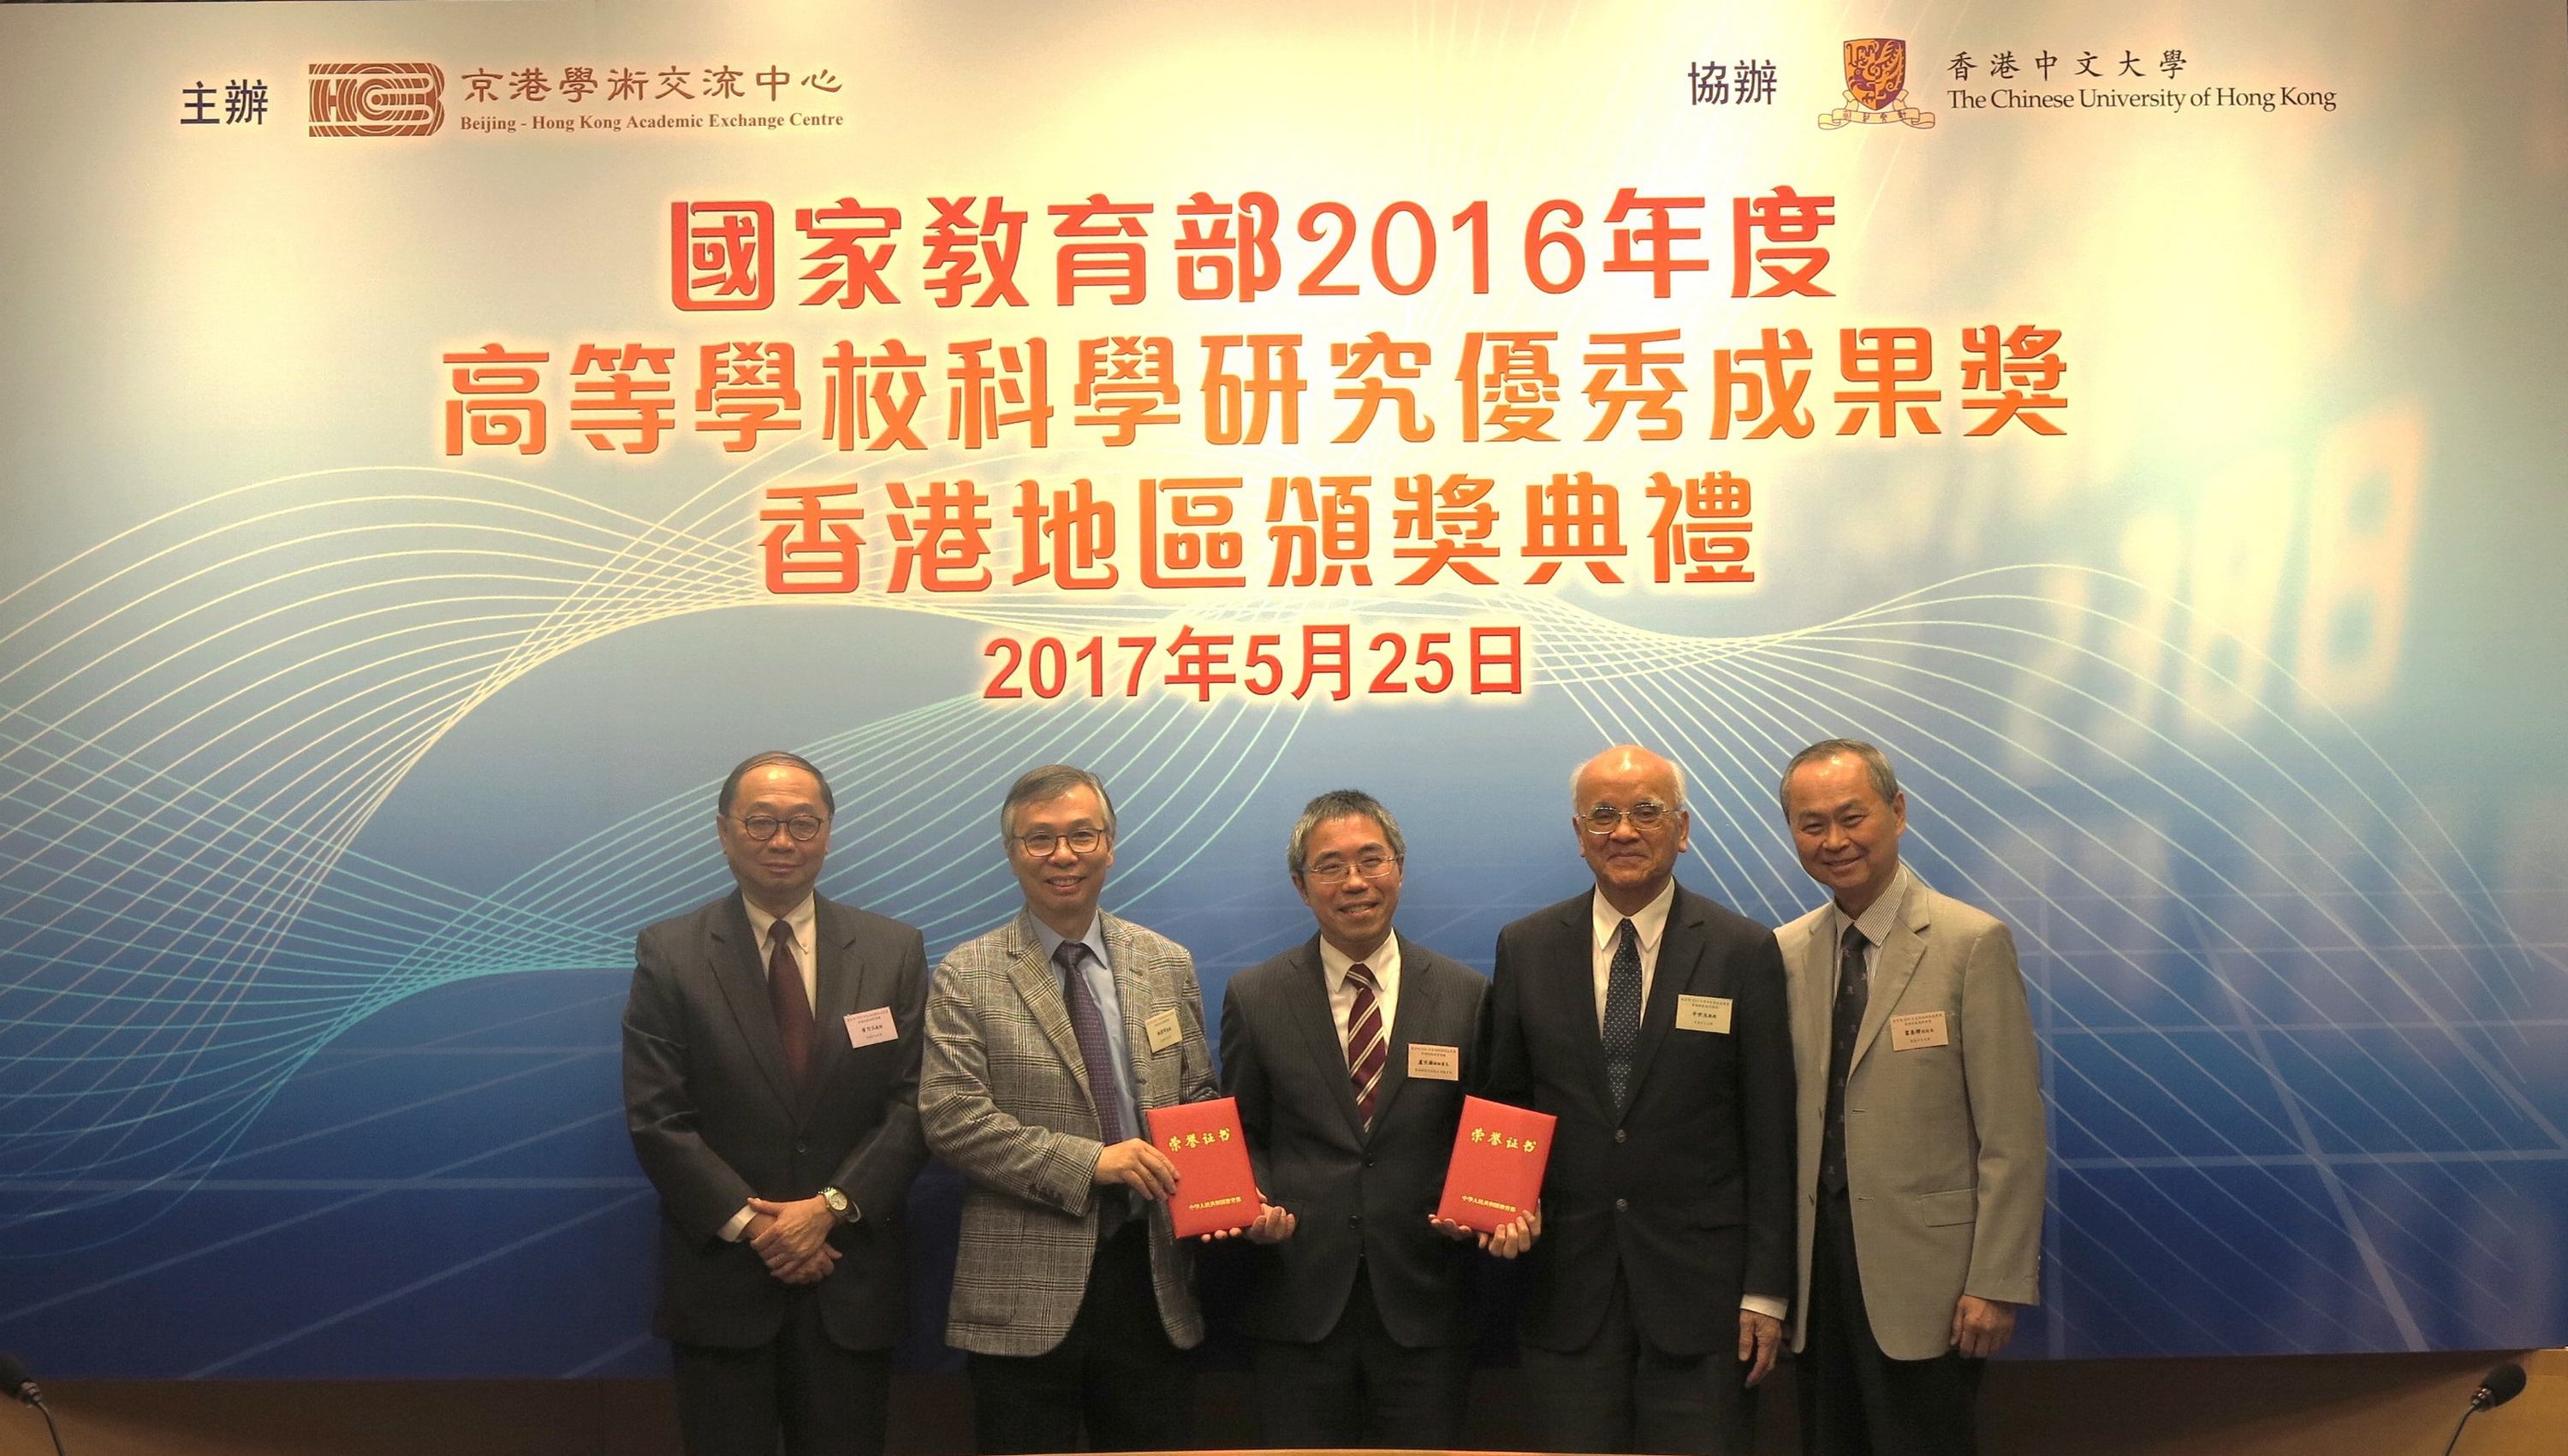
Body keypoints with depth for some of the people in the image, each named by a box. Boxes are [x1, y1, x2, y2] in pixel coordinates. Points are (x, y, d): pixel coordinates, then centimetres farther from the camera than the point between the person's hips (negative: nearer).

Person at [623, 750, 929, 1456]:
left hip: (851, 1279, 1)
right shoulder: (669, 954, -1)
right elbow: (656, 1118, -6)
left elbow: (914, 1102, -1)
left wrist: (831, 1207, -12)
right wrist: (752, 1225, -13)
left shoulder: (894, 950, 3)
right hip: (721, 1277, -1)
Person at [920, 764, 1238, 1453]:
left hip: (1153, 1275, 3)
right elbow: (950, 1116, -11)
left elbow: (1199, 1103, 11)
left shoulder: (1169, 966, 8)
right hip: (1026, 1293, -3)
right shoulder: (966, 978, -3)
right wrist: (1089, 1161, -19)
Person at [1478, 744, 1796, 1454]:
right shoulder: (1525, 949, 4)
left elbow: (1770, 1135, -2)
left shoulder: (1745, 953, -2)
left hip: (1700, 1286, -1)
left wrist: (1766, 1290, -5)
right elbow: (1500, 1104, 10)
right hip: (1566, 1284, 2)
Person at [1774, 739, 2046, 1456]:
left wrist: (1998, 1284, -13)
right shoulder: (1785, 953, 6)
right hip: (1814, 1270, 5)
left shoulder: (1973, 945, -8)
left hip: (1926, 1276, -4)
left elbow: (2013, 1136, -9)